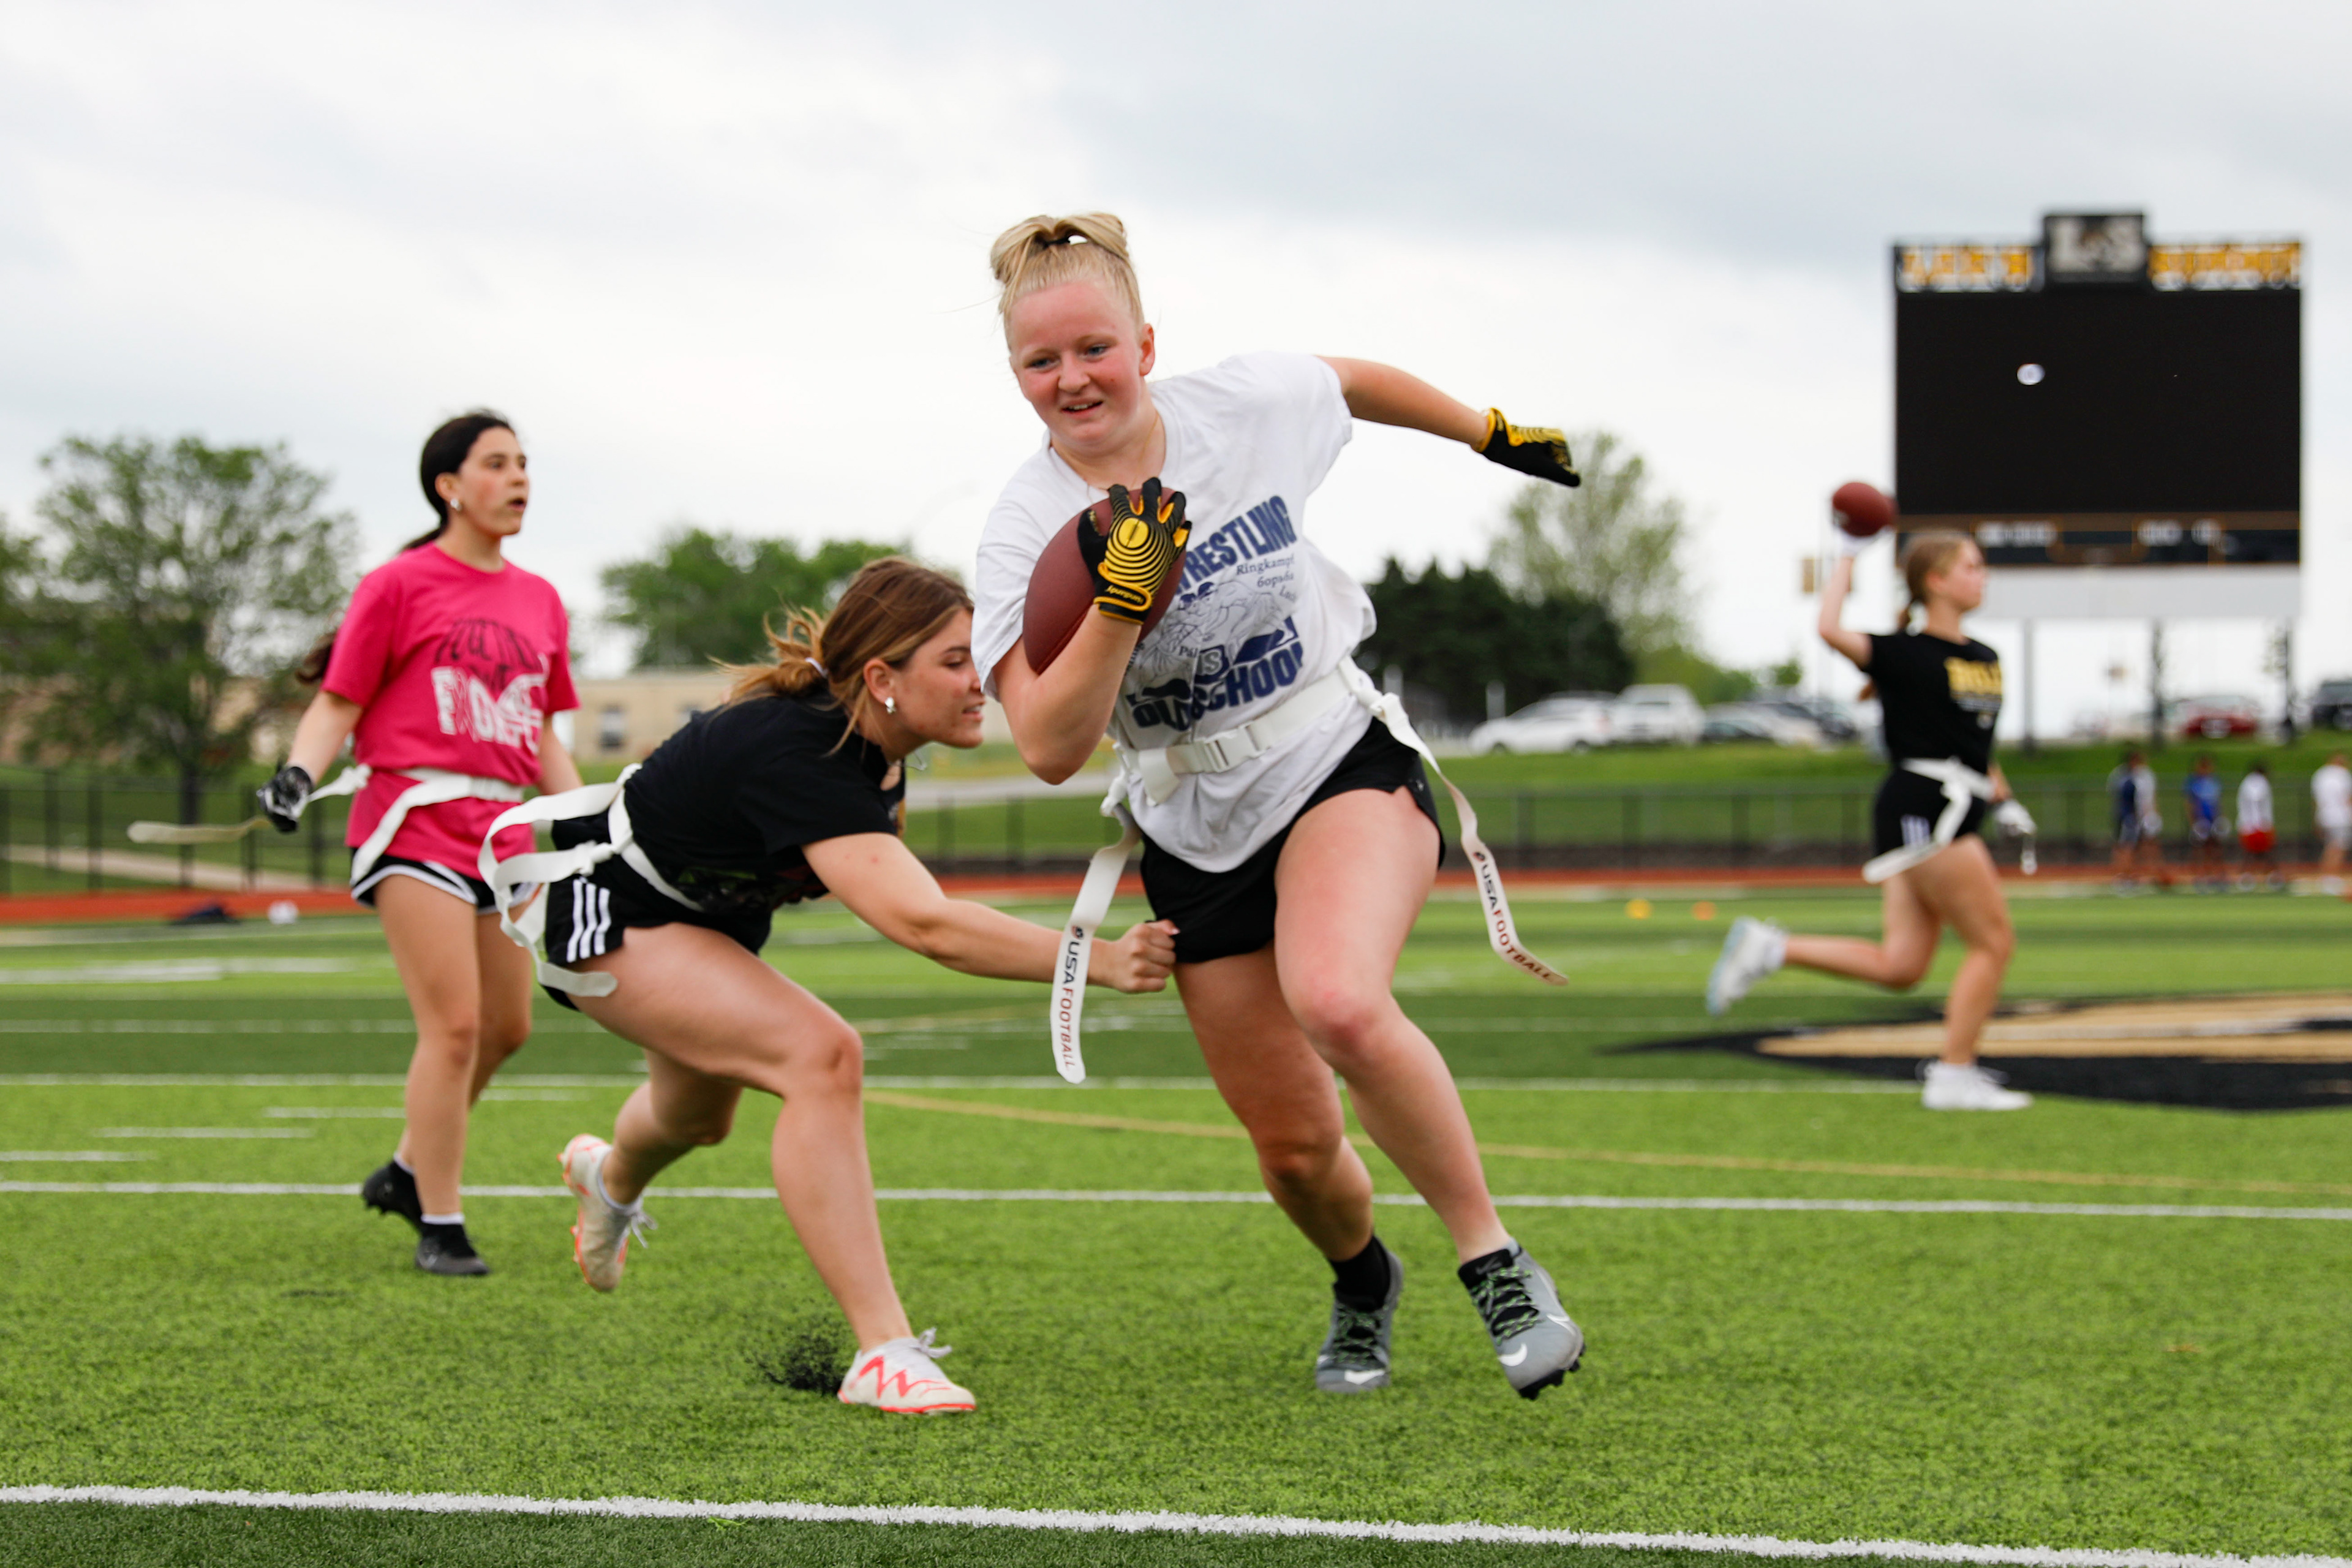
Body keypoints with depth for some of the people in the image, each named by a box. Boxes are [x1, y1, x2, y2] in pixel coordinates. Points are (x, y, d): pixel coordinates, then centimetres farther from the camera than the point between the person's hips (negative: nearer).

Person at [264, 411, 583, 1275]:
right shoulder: (401, 585, -3)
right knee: (455, 1024, -13)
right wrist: (299, 774, -19)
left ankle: (410, 1171, 32)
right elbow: (338, 703, -2)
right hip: (415, 819, -7)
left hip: (502, 830, 7)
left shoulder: (539, 601, 15)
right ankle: (440, 1228, -4)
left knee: (506, 1028, 12)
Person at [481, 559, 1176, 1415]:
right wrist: (1101, 961, -53)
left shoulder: (867, 735, -15)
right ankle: (884, 1356, -29)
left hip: (702, 913, 9)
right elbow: (924, 924, -50)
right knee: (822, 1054, -29)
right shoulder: (799, 758, -41)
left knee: (699, 1117, 32)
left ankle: (607, 1178, 70)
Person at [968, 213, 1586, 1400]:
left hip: (1345, 766, -2)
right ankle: (1363, 1283, 41)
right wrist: (1121, 603, -38)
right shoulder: (1025, 531, -15)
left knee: (1337, 1003, -33)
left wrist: (1493, 433, 26)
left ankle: (1495, 1264, -16)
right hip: (1196, 834, 2)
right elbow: (1050, 748, -27)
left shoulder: (1243, 404, -11)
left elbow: (1354, 382, 14)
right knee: (1294, 1145, 5)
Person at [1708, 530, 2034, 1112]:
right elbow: (1832, 629, -22)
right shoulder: (1903, 654, -6)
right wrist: (1849, 555, -12)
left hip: (1956, 815, 8)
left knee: (1899, 966, 3)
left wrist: (2003, 801, 17)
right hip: (1922, 807, -8)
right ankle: (1954, 1076, -2)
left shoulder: (1986, 659, 17)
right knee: (1994, 940, -7)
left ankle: (1770, 947, 9)